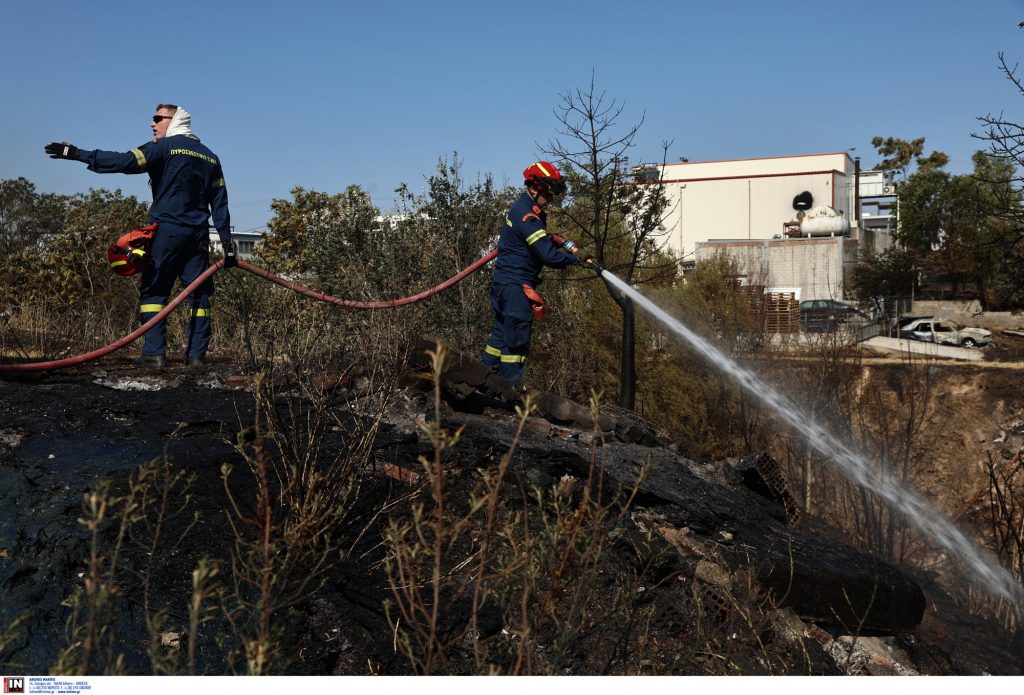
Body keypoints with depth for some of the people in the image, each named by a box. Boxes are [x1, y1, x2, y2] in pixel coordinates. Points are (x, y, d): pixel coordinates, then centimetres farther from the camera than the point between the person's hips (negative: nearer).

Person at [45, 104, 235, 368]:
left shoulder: (165, 146, 0)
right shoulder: (211, 157, 17)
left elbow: (126, 162, -15)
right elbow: (220, 204, 14)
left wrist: (77, 154, -13)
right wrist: (227, 243, 13)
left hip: (168, 230, -5)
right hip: (199, 235, 5)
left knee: (153, 291, -1)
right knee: (199, 294, 6)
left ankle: (154, 353, -8)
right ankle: (196, 355, 3)